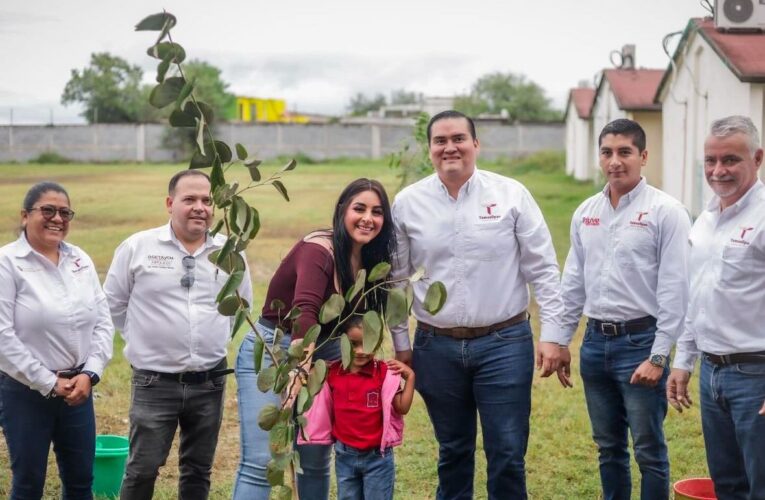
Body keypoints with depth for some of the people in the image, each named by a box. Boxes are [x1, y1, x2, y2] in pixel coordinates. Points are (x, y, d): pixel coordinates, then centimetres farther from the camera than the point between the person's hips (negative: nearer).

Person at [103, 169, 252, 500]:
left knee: (198, 470, 14)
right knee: (142, 469, 0)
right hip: (155, 381, -3)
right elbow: (113, 303, 6)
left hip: (210, 381, 3)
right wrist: (144, 337, 7)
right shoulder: (137, 247, -5)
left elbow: (243, 303, 19)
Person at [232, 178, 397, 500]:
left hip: (325, 355, 7)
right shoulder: (318, 250, -22)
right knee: (259, 463, -13)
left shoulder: (371, 260, 2)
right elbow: (304, 312, -37)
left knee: (317, 460, 10)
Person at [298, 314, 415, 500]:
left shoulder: (385, 373, -12)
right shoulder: (332, 373, -2)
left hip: (377, 457, -4)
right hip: (345, 456, 4)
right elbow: (321, 408, 11)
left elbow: (402, 408, -12)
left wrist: (410, 377, -19)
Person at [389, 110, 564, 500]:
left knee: (507, 455, 2)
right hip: (436, 347, 2)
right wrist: (401, 344, 9)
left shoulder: (511, 194, -3)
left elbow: (543, 269, -1)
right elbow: (395, 278, 9)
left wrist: (551, 334, -5)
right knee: (453, 452, 14)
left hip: (505, 343, -1)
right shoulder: (407, 203, 2)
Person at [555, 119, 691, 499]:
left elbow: (674, 289, -11)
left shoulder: (665, 211, -8)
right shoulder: (585, 213, 9)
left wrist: (658, 357, -15)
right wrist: (562, 341, 12)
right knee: (608, 447, 15)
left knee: (649, 450, 2)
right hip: (596, 341, 5)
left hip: (640, 342, -5)